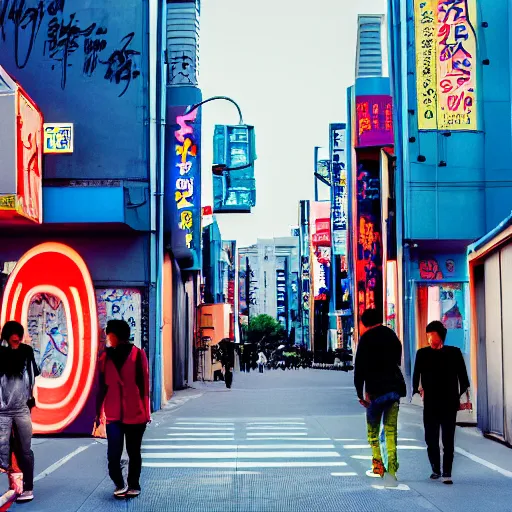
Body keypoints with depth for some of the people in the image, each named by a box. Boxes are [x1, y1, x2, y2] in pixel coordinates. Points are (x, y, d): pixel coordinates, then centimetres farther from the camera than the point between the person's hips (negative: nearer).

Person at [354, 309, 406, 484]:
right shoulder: (392, 335, 14)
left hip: (376, 390, -4)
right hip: (395, 388, 4)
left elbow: (359, 368, -8)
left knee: (373, 430, 7)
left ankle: (378, 467, 4)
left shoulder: (367, 338, -4)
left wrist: (360, 394, -5)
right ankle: (392, 469, -5)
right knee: (391, 430, 3)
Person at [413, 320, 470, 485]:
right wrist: (418, 389, -9)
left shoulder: (454, 353, 0)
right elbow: (416, 375, 4)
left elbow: (462, 375, 1)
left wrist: (462, 394, -7)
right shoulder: (422, 354, 3)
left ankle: (447, 473, 1)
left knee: (448, 440, -1)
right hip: (430, 404, 2)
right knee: (431, 439, 9)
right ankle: (436, 470, 23)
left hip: (449, 403, -2)